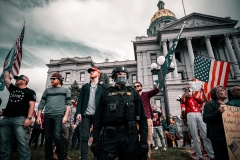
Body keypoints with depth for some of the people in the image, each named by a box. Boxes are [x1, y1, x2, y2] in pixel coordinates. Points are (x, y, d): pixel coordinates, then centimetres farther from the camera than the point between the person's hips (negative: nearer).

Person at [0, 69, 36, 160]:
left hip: (19, 119, -6)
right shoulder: (12, 89, 22)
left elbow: (31, 105, -5)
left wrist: (28, 118, -16)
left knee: (22, 142, -11)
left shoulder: (30, 92, 4)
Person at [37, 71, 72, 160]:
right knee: (48, 138, 9)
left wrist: (66, 116, -8)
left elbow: (68, 104, 2)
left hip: (59, 116, -3)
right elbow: (41, 104, 15)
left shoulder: (65, 90, 9)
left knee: (57, 137, -10)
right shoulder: (47, 90, 17)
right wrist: (38, 116, 8)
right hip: (47, 116, 4)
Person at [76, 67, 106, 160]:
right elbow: (80, 99, 10)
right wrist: (79, 112, -3)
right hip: (86, 114, 2)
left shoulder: (103, 87, 10)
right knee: (84, 137, 1)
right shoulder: (85, 86, 18)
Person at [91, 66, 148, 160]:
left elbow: (142, 117, 6)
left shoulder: (133, 93, 11)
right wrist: (95, 140, 0)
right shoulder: (106, 93, 11)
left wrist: (143, 141, -1)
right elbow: (98, 118, 7)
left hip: (129, 136, 1)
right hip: (109, 136, 0)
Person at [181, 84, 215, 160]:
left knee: (206, 135, -4)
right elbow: (182, 98, -11)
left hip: (199, 115, 4)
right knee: (195, 137, -3)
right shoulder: (186, 99, 13)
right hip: (191, 115, -3)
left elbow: (205, 100, 14)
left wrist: (203, 91, 6)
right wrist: (187, 89, -10)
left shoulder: (196, 99, 24)